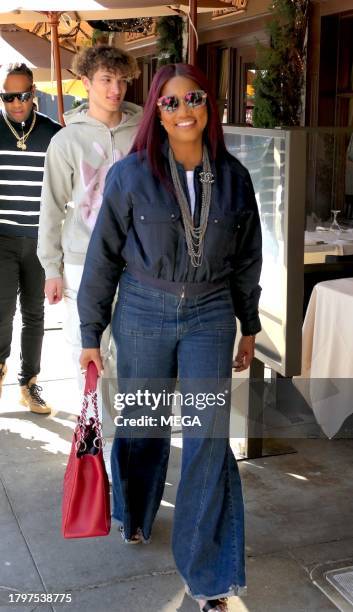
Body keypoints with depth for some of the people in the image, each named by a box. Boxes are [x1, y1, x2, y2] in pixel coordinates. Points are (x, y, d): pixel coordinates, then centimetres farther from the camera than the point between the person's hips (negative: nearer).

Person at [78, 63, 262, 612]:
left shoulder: (232, 177, 0)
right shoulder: (131, 175, -7)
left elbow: (246, 259, 9)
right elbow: (103, 257, -3)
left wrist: (249, 327, 13)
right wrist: (90, 335, -1)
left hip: (210, 315, 1)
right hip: (143, 313, -1)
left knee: (209, 437, -2)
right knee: (142, 423, 14)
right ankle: (134, 515, 45)